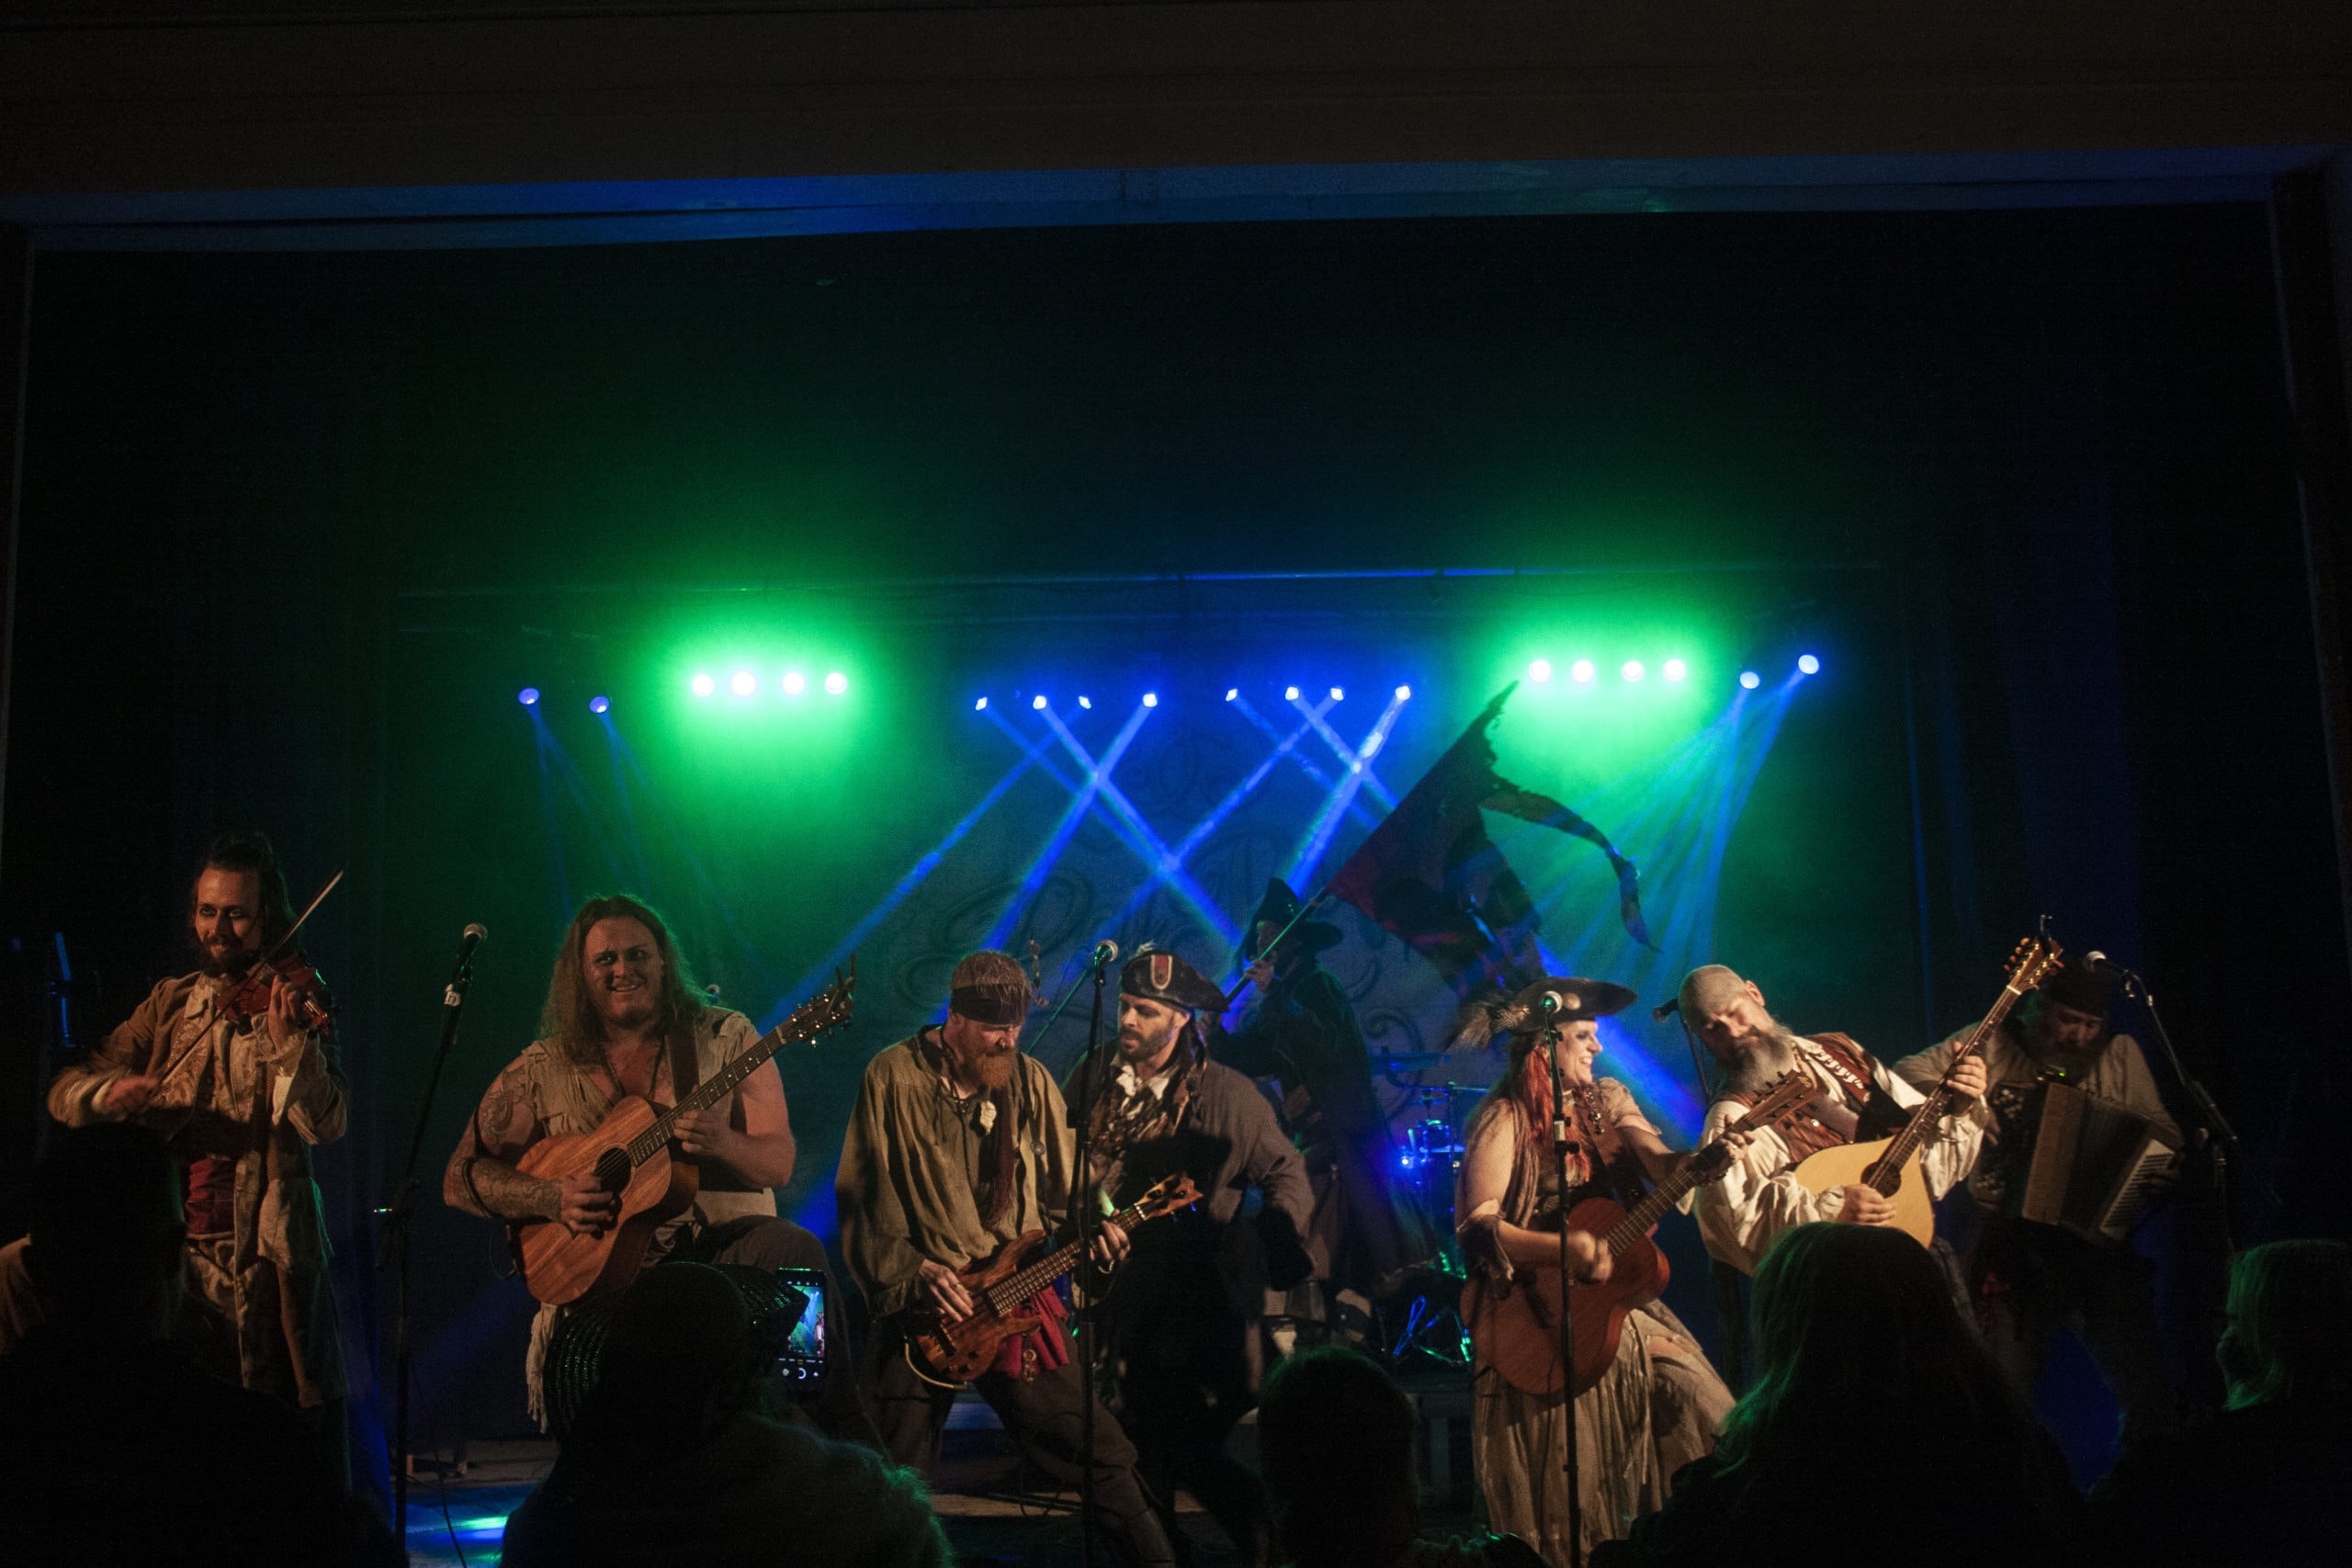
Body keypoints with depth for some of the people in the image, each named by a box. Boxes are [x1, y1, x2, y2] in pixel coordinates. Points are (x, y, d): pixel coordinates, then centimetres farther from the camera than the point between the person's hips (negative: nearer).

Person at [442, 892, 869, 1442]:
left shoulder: (724, 1036, 5)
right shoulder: (541, 1071, 7)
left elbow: (778, 1164, 0)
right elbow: (461, 1178, 8)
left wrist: (722, 1143, -23)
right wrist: (553, 1198, -10)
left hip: (723, 1245, 0)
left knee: (795, 1252, -32)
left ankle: (849, 1442, -22)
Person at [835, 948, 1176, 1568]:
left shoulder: (1030, 1081, 7)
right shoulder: (893, 1076, -3)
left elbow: (1060, 1189, 12)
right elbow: (862, 1197, -4)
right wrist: (912, 1271, -15)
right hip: (917, 1302, -2)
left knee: (1101, 1454, -3)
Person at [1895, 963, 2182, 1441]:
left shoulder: (2119, 1054, 13)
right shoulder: (1991, 1045, 5)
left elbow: (2164, 1132, 13)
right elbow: (1905, 1076, -2)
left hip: (2099, 1241, 2)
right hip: (2011, 1247, -2)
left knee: (2148, 1399, -1)